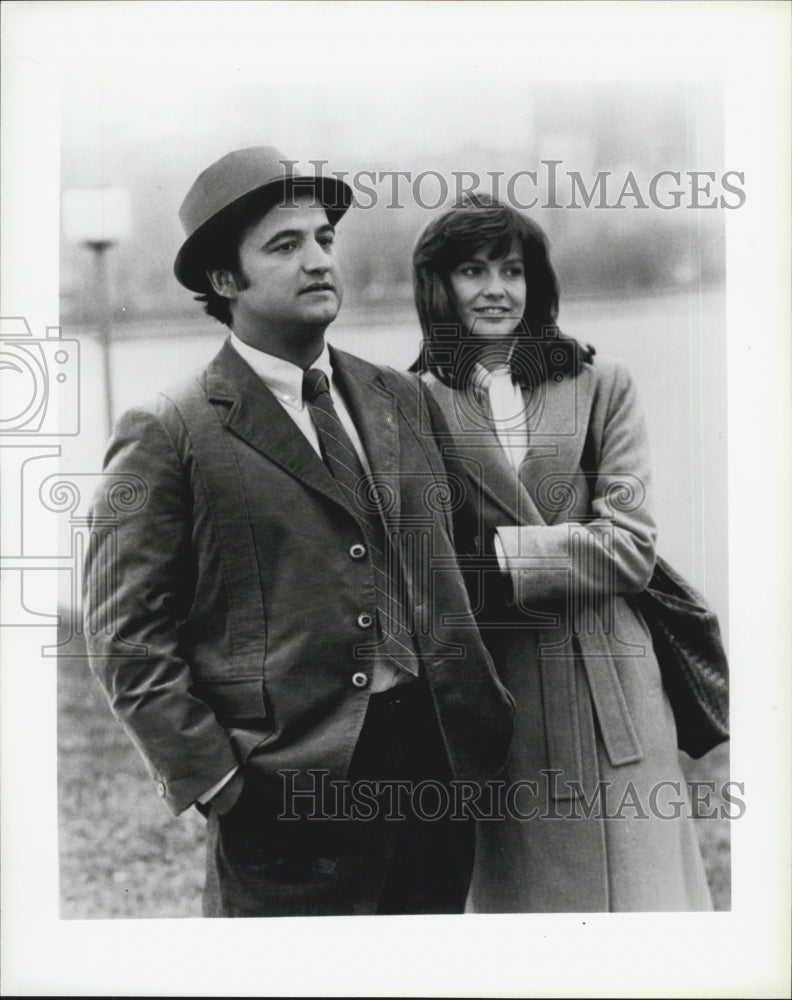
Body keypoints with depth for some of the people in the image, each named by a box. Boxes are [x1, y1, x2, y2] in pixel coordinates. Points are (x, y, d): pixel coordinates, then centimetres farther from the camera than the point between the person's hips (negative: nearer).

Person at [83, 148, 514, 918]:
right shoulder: (167, 437, -6)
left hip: (437, 768, 5)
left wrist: (482, 714, 6)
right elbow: (129, 641, -8)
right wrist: (214, 785, -13)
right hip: (287, 796, -5)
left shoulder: (400, 399, 11)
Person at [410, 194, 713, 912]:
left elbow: (630, 548, -4)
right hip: (491, 699, 0)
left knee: (635, 886, 3)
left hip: (608, 693, 0)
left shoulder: (600, 387, 4)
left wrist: (496, 555, -11)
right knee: (520, 893, 8)